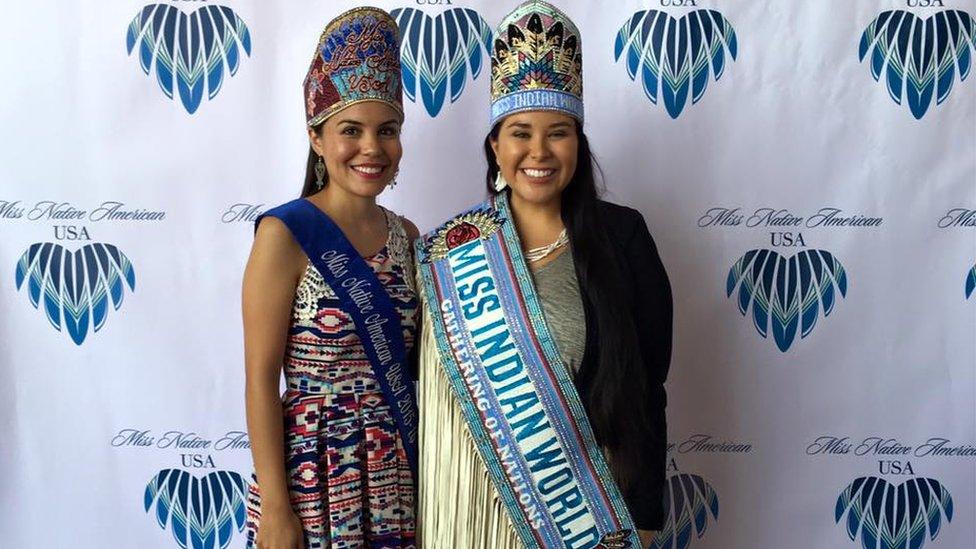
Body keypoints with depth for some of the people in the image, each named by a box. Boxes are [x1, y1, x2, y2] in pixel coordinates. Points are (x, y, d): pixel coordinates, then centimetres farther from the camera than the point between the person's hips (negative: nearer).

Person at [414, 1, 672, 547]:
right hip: (480, 492, 1)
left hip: (592, 492, -1)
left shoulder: (622, 235, -7)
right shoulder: (452, 250, -3)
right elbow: (434, 392, 3)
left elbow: (648, 383, -5)